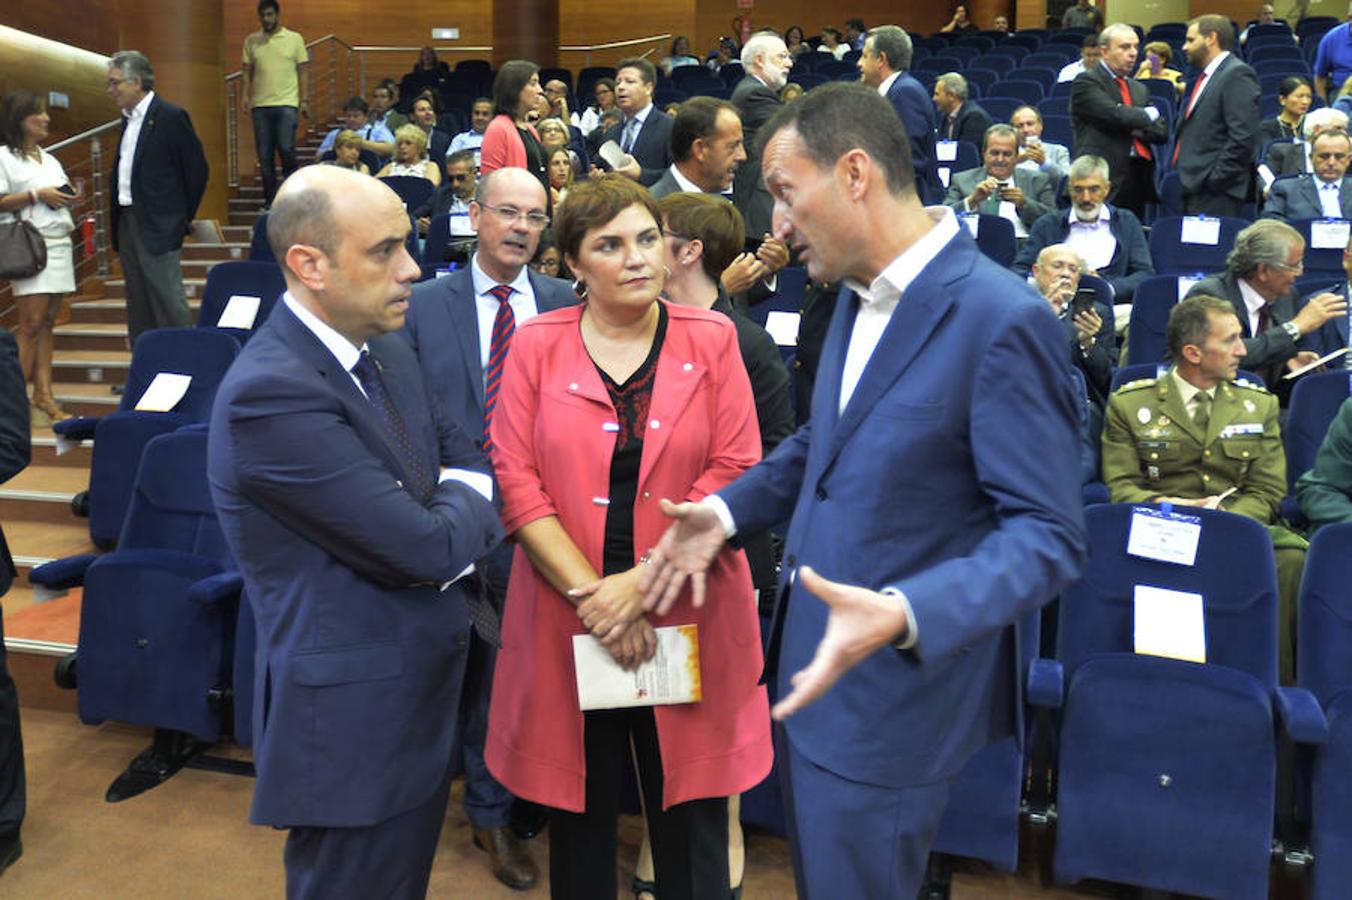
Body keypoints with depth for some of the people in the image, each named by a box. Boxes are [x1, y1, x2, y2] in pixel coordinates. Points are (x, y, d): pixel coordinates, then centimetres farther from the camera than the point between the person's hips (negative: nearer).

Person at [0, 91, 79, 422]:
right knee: (31, 324, -10)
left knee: (47, 322, 3)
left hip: (60, 243, 6)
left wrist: (69, 198, 7)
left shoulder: (50, 159, 21)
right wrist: (36, 195, -13)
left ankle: (44, 394, 3)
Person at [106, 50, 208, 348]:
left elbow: (197, 169, -9)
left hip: (157, 225, -8)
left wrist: (183, 217, -3)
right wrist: (118, 218, 13)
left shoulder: (171, 117, -10)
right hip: (127, 221, 8)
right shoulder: (129, 118, 15)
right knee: (139, 306, 13)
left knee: (168, 300, -9)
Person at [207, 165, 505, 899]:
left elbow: (472, 463, 11)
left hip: (419, 690, 8)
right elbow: (430, 548, -26)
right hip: (354, 720, -8)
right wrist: (467, 503, -4)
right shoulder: (270, 393, -25)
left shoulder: (385, 352, 4)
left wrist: (455, 503, -11)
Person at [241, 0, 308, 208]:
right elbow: (246, 72, 12)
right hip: (260, 105, 3)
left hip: (286, 104, -3)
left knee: (286, 148, -13)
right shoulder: (251, 41, 11)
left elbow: (302, 72, 5)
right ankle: (269, 201, 11)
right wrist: (244, 95, -1)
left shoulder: (294, 39, 5)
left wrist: (304, 99, -2)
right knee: (264, 154, 3)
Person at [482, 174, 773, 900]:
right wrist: (591, 593, -13)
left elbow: (735, 474, -5)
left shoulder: (712, 339, 1)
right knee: (579, 817, 13)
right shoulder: (536, 345, 2)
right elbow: (517, 483, -4)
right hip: (568, 621, 1)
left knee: (690, 823, 10)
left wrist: (642, 583, -14)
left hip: (685, 617, 0)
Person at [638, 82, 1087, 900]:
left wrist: (901, 616, -36)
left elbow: (1049, 535, -22)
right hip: (812, 670, 8)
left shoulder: (1003, 320, -22)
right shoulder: (859, 296, 5)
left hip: (892, 696, -8)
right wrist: (727, 511, 6)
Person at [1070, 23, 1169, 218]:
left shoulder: (1140, 89, 23)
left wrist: (1132, 128, -4)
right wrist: (1149, 114, 3)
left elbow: (1162, 132, 15)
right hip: (1106, 177, -7)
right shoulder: (1087, 82, 1)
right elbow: (1113, 114, -14)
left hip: (1139, 177, 7)